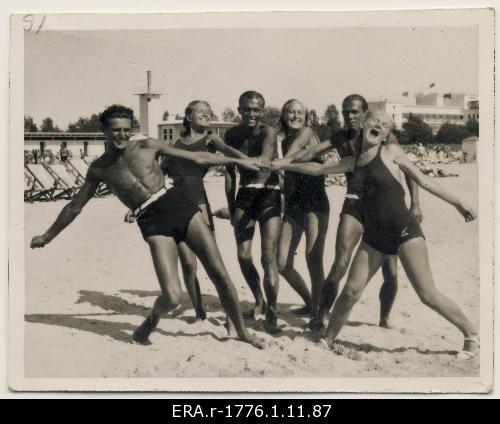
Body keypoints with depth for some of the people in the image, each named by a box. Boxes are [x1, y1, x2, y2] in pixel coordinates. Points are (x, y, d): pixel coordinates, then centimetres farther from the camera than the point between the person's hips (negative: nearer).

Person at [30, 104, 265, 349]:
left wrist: (237, 161, 14)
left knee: (219, 274, -2)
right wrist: (47, 236, 29)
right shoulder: (99, 169, 11)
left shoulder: (147, 146, 10)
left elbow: (197, 158, 14)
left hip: (177, 204, 2)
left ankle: (242, 332, 18)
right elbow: (75, 207, 23)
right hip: (152, 224, -1)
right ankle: (152, 320, 19)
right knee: (172, 298, -17)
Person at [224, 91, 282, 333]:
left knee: (269, 256, -11)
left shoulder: (268, 132, -12)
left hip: (269, 196, -5)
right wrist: (231, 207, 8)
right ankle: (259, 303, 28)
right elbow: (230, 173, 8)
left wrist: (264, 160, -56)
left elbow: (267, 153, -34)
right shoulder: (232, 135, 2)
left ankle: (271, 314, -4)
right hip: (244, 196, 5)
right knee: (243, 255, 6)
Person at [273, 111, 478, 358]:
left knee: (428, 295, -8)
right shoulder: (353, 162, 13)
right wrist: (283, 165, 27)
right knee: (351, 291, -1)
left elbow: (422, 180, 2)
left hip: (404, 231, -4)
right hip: (374, 236, 5)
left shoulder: (391, 151, -1)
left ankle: (471, 335, 9)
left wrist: (458, 203, 2)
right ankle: (327, 341, 16)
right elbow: (317, 169, 24)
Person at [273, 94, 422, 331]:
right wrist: (283, 162, -26)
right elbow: (312, 153, -10)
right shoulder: (341, 138, 3)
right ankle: (320, 318, -5)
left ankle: (384, 319, 24)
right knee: (340, 266, -15)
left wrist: (415, 203, -8)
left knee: (391, 272, 1)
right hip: (354, 205, 0)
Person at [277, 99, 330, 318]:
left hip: (314, 203, -7)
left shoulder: (307, 132, -4)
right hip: (293, 205, 7)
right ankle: (310, 304, 23)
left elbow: (295, 147, -25)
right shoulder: (285, 141, 15)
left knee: (313, 262, -14)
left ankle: (319, 312, -3)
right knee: (282, 264, 3)